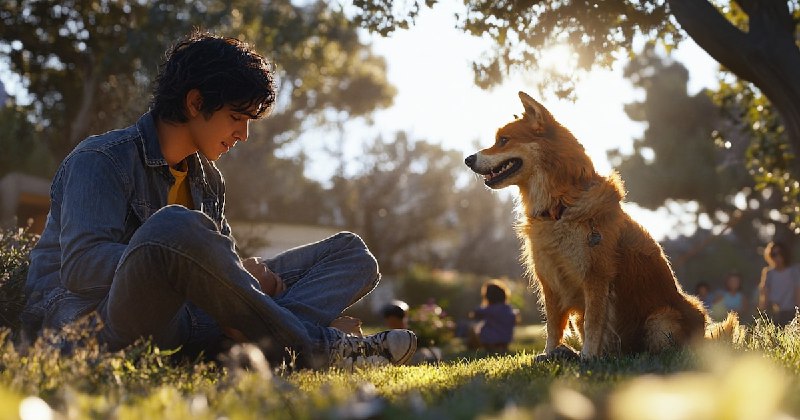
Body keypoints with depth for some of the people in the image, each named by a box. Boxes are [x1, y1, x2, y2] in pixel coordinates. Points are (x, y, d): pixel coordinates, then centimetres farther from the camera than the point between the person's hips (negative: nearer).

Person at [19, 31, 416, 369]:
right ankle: (312, 348, -25)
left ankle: (263, 340, -32)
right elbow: (81, 265, -19)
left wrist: (256, 278, -4)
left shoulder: (207, 177, 20)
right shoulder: (103, 158, -4)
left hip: (186, 322, 8)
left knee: (350, 250, 2)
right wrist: (223, 267, -23)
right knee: (174, 226, -40)